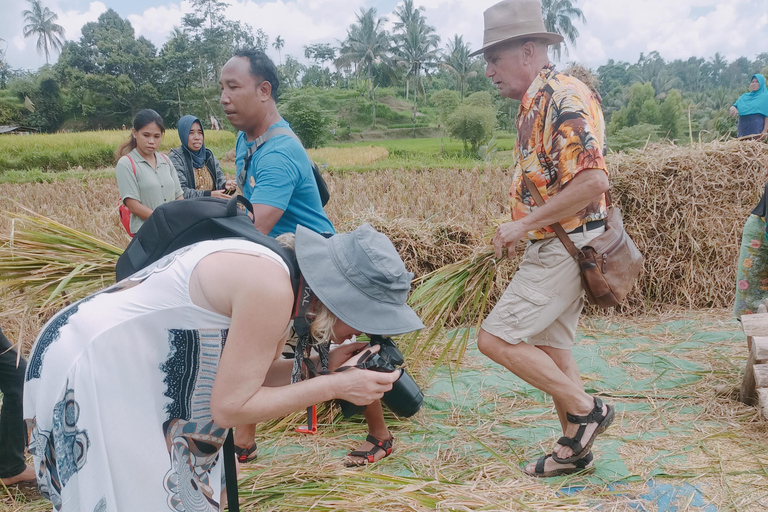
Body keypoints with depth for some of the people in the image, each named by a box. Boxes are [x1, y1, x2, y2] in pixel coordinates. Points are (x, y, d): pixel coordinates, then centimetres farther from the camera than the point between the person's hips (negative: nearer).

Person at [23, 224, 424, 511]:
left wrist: (324, 364, -2)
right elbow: (230, 407, -19)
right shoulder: (271, 289, -26)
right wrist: (335, 386, -16)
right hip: (85, 366, -9)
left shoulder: (270, 267, 1)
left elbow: (242, 375, 6)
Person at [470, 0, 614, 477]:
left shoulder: (565, 98, -16)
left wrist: (523, 224, -21)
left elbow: (593, 181, -26)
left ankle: (587, 409, 3)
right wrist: (521, 232, 11)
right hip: (551, 247, 10)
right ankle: (575, 448, 27)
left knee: (496, 338, -10)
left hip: (564, 248, -10)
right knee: (549, 346, 14)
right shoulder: (536, 104, 15)